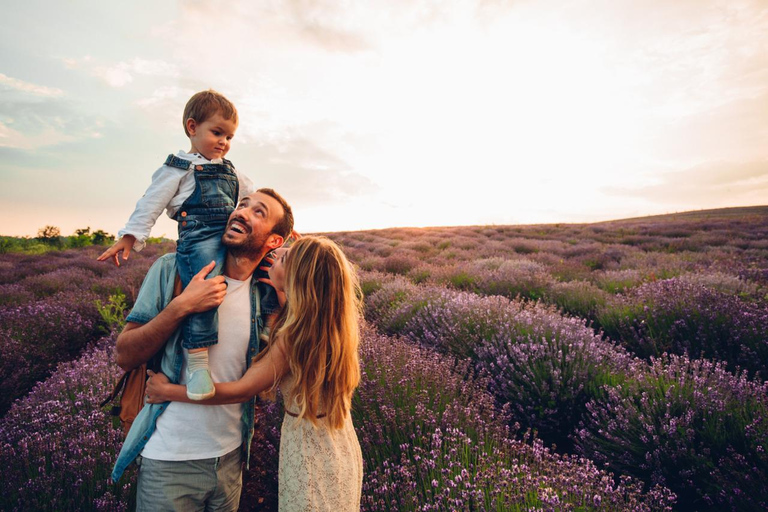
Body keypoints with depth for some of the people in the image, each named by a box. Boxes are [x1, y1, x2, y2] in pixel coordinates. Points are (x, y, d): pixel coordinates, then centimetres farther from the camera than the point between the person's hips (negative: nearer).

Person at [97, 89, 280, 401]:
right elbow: (151, 203, 6)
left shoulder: (231, 172, 26)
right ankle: (197, 360, -26)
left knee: (269, 265, -5)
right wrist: (128, 238, 0)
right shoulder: (179, 168, 9)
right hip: (199, 237, -7)